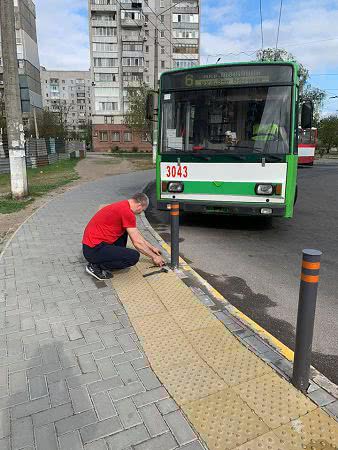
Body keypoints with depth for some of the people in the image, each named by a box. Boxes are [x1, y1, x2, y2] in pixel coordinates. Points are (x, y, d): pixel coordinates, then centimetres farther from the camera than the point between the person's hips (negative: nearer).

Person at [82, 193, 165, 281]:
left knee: (125, 230, 23)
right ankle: (96, 266, -8)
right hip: (94, 249, -10)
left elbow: (136, 234, 25)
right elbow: (137, 243, -13)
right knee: (134, 256, -19)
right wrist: (154, 256, 1)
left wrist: (151, 247, 29)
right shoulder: (127, 212, -17)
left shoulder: (123, 205, 13)